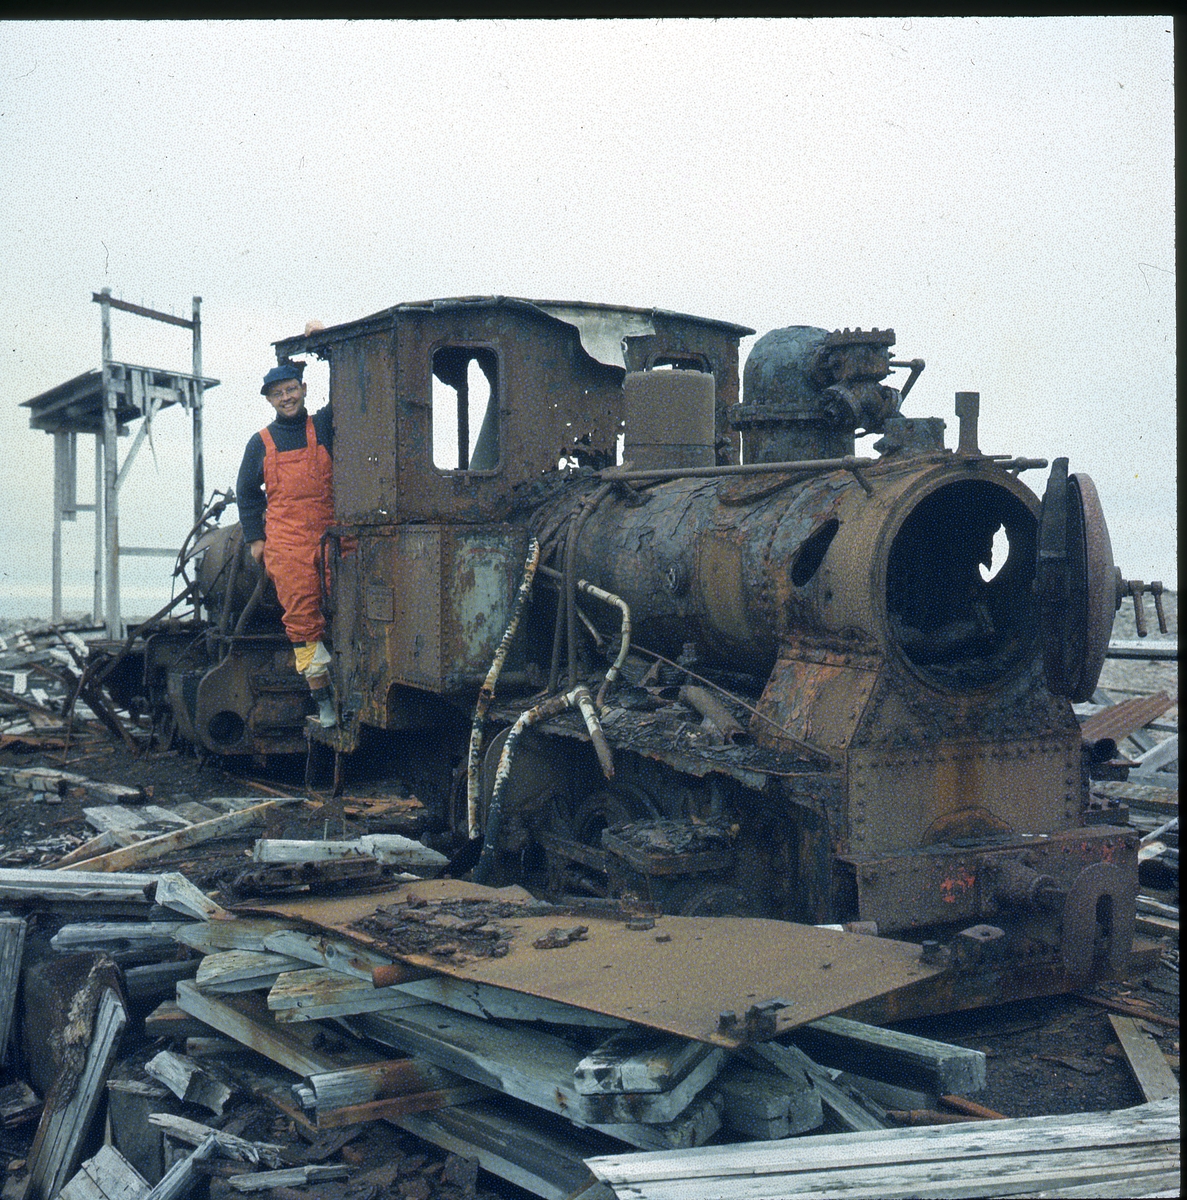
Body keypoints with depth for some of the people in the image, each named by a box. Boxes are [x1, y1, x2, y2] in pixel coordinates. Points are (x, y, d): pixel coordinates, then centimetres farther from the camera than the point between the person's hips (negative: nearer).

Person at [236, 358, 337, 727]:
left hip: (328, 537, 0)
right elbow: (247, 492, 21)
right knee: (302, 619, -5)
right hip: (285, 545, 0)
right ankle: (321, 697, 0)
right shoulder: (261, 443, 12)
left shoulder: (323, 426, 9)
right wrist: (255, 537, 14)